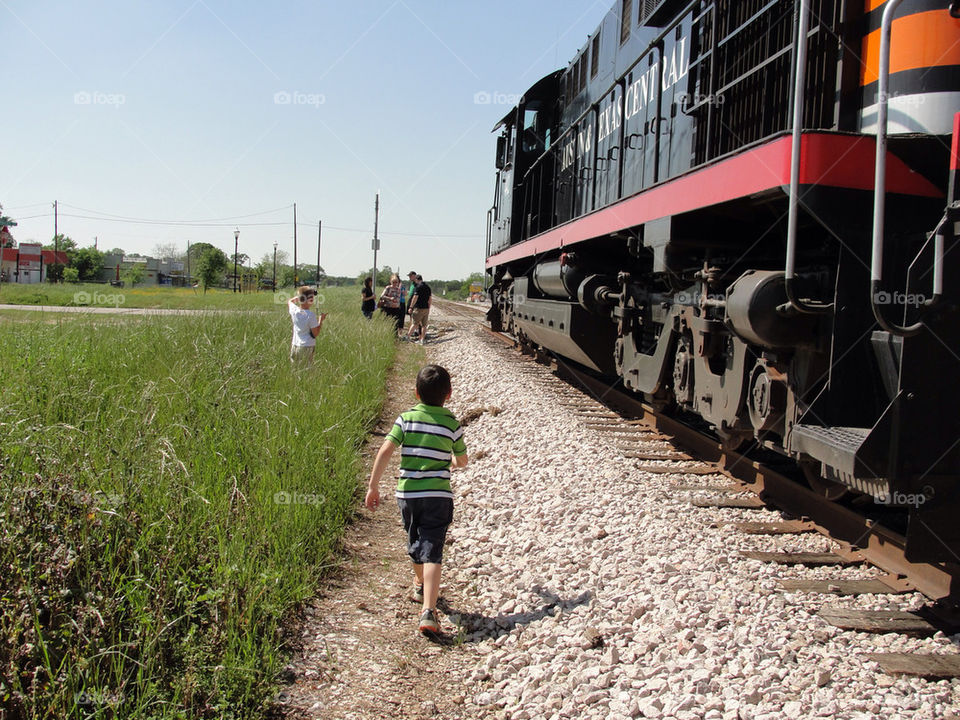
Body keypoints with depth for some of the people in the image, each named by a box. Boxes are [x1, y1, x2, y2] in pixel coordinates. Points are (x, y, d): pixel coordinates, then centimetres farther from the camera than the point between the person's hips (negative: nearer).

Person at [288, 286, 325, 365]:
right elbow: (315, 334, -10)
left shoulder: (294, 310, -3)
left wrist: (298, 296, 18)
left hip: (294, 346, 5)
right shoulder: (311, 315, -17)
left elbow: (289, 301, 22)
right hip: (307, 347, -5)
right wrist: (320, 320, -2)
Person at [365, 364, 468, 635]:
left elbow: (385, 451, -10)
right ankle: (428, 610, -22)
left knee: (415, 542, 23)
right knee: (432, 551, -7)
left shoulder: (406, 418, 0)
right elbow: (462, 462, 11)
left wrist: (373, 486, -6)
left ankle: (420, 585, 49)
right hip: (438, 495, -2)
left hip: (407, 493, 2)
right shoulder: (452, 424, 0)